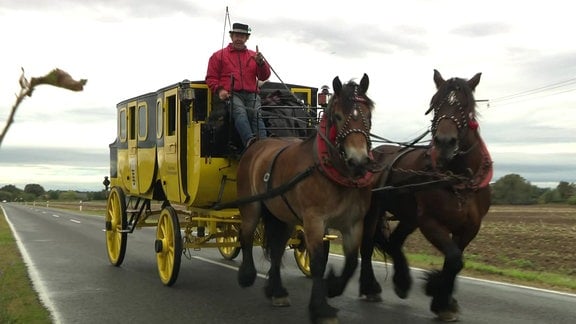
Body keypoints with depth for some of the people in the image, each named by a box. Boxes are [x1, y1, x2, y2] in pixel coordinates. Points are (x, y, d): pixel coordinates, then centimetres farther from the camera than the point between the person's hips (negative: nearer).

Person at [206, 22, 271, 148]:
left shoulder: (254, 56, 27)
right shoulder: (219, 56, 22)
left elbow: (264, 77, 19)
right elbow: (211, 77, 17)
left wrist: (260, 62, -1)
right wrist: (219, 90, -3)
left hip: (251, 95, 2)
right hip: (231, 94, -2)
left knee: (257, 114, -29)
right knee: (240, 112, -34)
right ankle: (249, 141, -58)